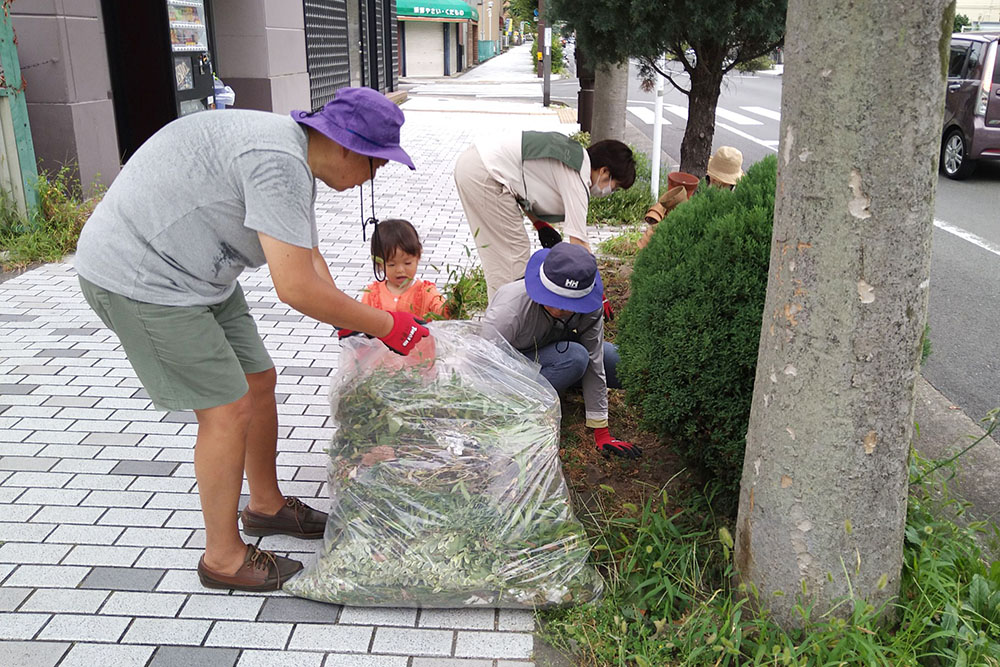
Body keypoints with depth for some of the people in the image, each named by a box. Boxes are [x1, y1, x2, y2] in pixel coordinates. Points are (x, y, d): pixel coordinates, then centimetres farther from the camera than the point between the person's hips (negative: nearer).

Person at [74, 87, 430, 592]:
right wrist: (388, 327, -20)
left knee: (259, 381, 13)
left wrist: (353, 324, 6)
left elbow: (309, 257, 16)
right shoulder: (279, 163, -28)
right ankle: (223, 557, 11)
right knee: (228, 409, -7)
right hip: (138, 277, -10)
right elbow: (297, 289, -30)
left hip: (198, 274, 10)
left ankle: (266, 505, 33)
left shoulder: (296, 159, 7)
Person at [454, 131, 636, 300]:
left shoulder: (573, 152, 15)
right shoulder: (577, 177, -12)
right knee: (514, 251, -3)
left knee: (496, 251, 17)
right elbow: (579, 242, -14)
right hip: (483, 173, -10)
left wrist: (540, 224, 14)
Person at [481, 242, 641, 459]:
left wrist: (601, 434, -18)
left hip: (549, 353, 6)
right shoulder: (509, 311, -35)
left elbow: (594, 365, -19)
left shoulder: (589, 308, -22)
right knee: (574, 357, -33)